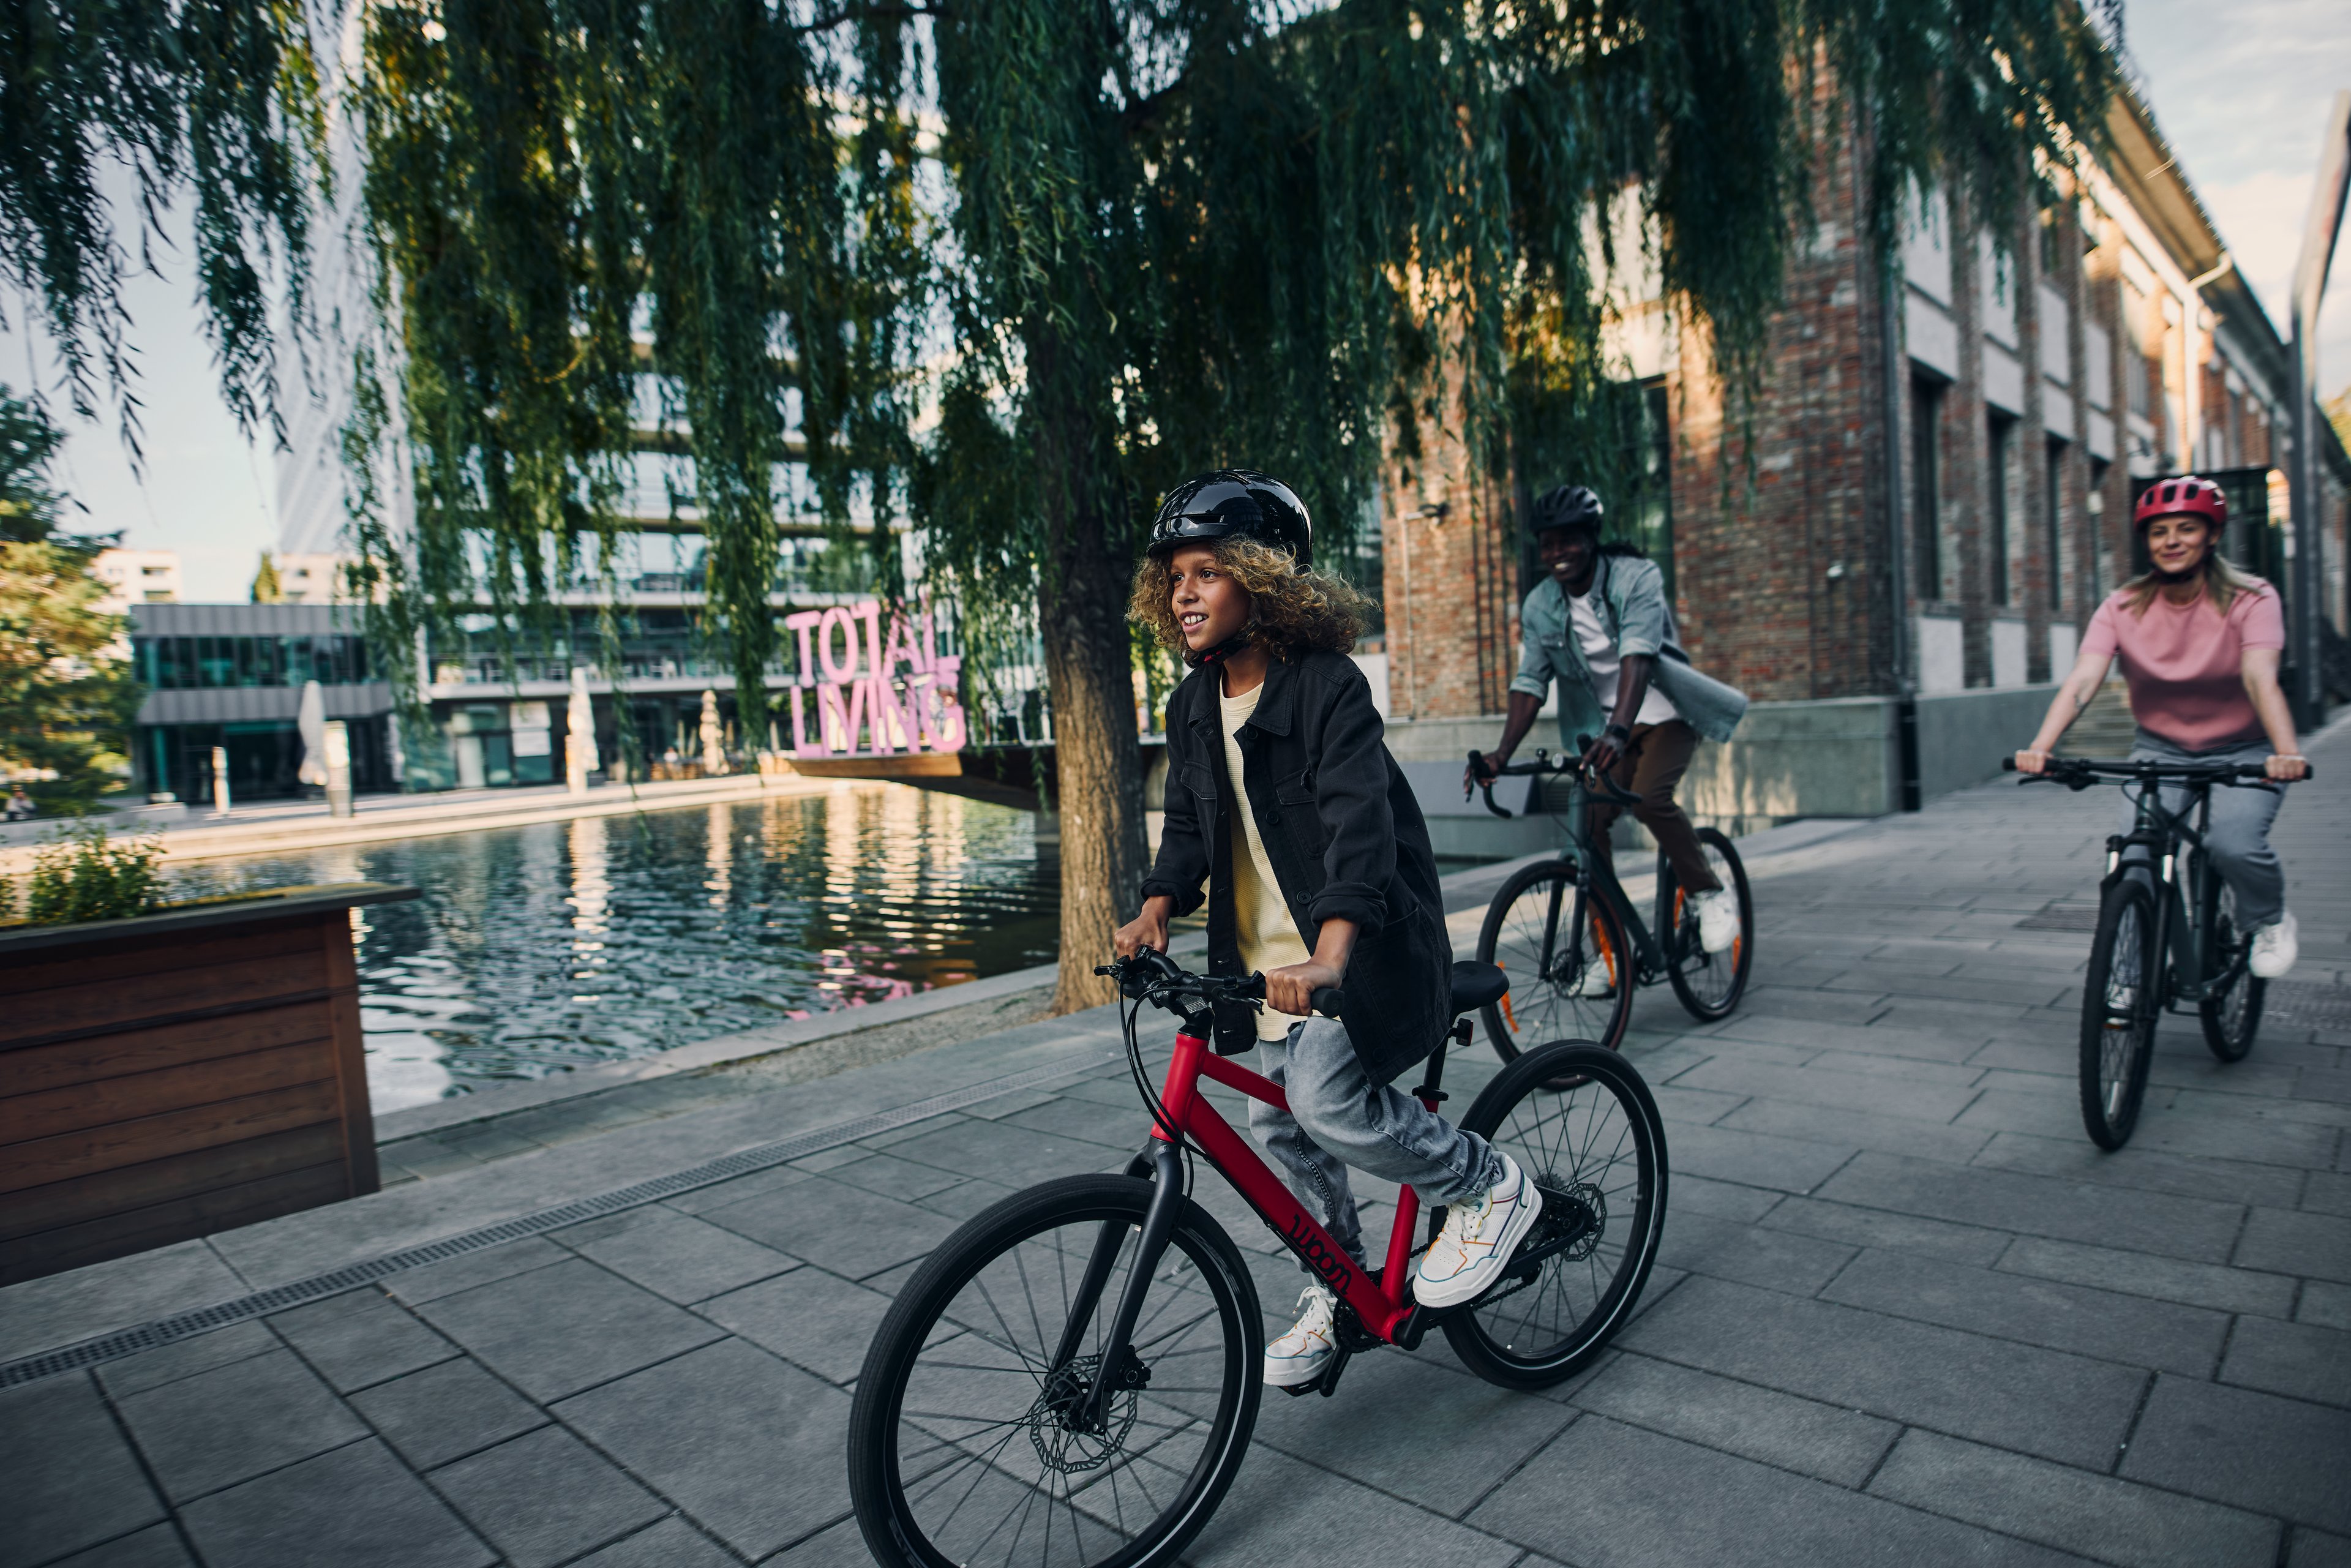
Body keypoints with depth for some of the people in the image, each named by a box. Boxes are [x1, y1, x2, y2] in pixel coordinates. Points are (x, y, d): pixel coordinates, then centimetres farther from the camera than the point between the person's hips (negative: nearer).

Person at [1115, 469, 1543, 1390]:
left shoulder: (1329, 686, -17)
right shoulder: (1194, 707, 5)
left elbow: (1360, 817, -29)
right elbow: (1189, 822, 9)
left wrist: (1331, 950, -43)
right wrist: (1157, 908, -11)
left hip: (1360, 942, -7)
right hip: (1263, 955, 7)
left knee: (1329, 1100, -23)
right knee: (1276, 1123, 11)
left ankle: (1489, 1188, 3)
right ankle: (1336, 1290, 33)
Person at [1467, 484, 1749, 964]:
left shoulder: (1636, 577, -19)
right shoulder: (1538, 608, -6)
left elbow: (1637, 656, -34)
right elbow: (1529, 684, -10)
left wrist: (1618, 731, -49)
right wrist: (1502, 753, -26)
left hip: (1663, 712, -4)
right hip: (1603, 724, 5)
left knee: (1648, 799, -28)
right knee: (1589, 821, -9)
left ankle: (1710, 893, -4)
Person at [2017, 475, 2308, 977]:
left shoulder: (2251, 600, -14)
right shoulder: (2123, 607, -11)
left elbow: (2260, 678, -30)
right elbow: (2082, 680, -25)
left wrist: (2287, 752, -48)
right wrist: (2041, 746, -43)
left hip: (2242, 751, -1)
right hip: (2160, 749, 2)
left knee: (2233, 843, -26)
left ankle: (2270, 921, 9)